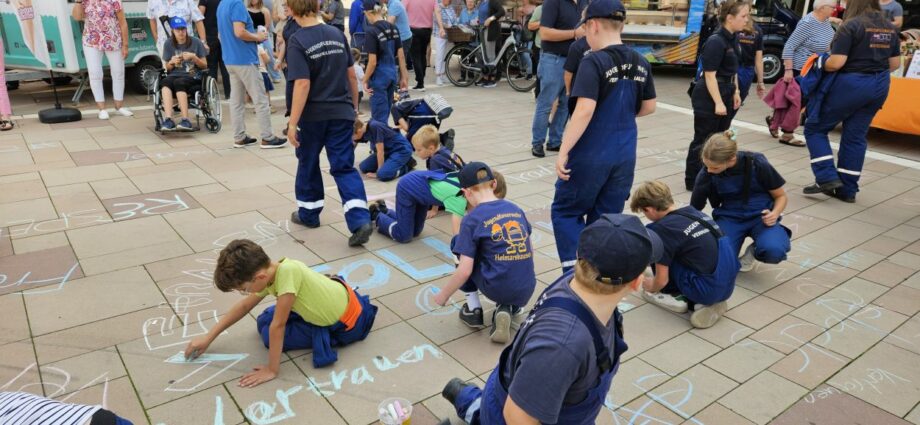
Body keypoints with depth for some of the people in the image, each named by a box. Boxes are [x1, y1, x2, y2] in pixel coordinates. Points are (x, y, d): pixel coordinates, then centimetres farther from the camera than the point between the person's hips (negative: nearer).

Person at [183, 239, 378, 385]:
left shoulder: (287, 271, -35)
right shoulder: (269, 272, -9)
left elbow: (278, 326, -28)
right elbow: (244, 306, 8)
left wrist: (272, 369, -19)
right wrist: (208, 338, 11)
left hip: (348, 322, -7)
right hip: (335, 296, 8)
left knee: (269, 332, -11)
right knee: (265, 322, 12)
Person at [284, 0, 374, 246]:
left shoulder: (298, 41, -11)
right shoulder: (338, 35, 5)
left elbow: (302, 84, -19)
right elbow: (352, 75, 9)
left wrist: (292, 123, -16)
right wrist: (354, 106, 21)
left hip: (313, 115, -3)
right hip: (342, 113, 4)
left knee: (308, 163, 17)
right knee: (344, 167, 3)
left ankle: (308, 213, 33)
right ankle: (360, 220, -12)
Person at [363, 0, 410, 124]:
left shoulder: (371, 31, -16)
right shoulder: (393, 28, 5)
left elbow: (373, 62, -17)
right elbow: (401, 55, 8)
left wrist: (365, 81, -6)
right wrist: (403, 77, 15)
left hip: (379, 76, -7)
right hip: (392, 73, 7)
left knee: (379, 116, 1)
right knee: (385, 112, 18)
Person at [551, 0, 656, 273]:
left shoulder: (594, 62, -15)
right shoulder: (641, 63, 5)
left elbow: (585, 110, -23)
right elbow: (649, 107, 14)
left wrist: (563, 151, -19)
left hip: (591, 155, -6)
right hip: (625, 155, 6)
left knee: (565, 211, 10)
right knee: (607, 217, 16)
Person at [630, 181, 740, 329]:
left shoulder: (662, 228, -12)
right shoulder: (694, 211, 11)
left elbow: (662, 280, -7)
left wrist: (652, 287, 18)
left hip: (707, 289, -7)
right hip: (728, 286, 7)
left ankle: (673, 295, 10)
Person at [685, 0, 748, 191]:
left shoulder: (733, 39, 9)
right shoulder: (716, 42, -19)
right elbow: (710, 75, -21)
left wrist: (735, 92, 17)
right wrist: (718, 102, -21)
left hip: (725, 94, 9)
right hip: (708, 97, -9)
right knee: (703, 141, -1)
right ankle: (693, 180, 9)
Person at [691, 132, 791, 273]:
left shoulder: (757, 165, -18)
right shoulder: (706, 174, -14)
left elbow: (781, 196, -2)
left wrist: (774, 214, -24)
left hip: (761, 216, -1)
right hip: (730, 218, 2)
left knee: (774, 251, -34)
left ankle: (755, 249, 4)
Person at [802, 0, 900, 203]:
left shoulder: (851, 25, -13)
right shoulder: (890, 28, 11)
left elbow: (836, 63, -19)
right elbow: (895, 63, 15)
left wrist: (821, 65, 1)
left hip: (851, 85, -7)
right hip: (879, 86, 7)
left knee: (815, 127, 6)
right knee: (856, 136, 13)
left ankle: (827, 177, -4)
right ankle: (847, 189, 15)